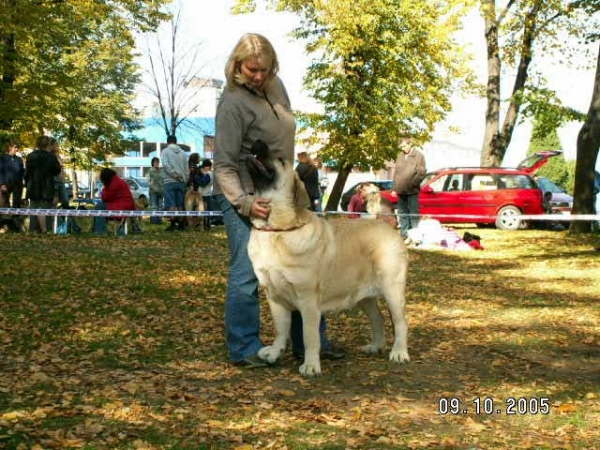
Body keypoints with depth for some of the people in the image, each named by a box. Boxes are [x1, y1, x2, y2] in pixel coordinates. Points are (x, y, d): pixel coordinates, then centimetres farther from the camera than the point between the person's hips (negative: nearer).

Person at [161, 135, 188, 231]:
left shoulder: (165, 151, 1)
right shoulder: (182, 153, 11)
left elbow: (166, 165, -13)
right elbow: (187, 169, 11)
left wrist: (175, 174, -9)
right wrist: (185, 179, 16)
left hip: (170, 181, -4)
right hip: (181, 182, 4)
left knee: (171, 204, -5)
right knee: (180, 204, 9)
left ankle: (173, 223, -13)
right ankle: (181, 224, 8)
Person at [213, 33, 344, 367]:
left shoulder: (275, 85, 5)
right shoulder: (233, 104, -19)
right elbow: (224, 165, -20)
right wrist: (243, 202, -32)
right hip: (246, 198, -8)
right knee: (248, 273, -6)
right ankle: (244, 350, 7)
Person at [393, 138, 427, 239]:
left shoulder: (418, 156, -4)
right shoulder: (400, 156, 14)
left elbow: (421, 173, -10)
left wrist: (411, 184, -14)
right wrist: (395, 187, 12)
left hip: (412, 191, -6)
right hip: (401, 190, 6)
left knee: (414, 213, -5)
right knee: (402, 213, 11)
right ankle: (404, 233, 19)